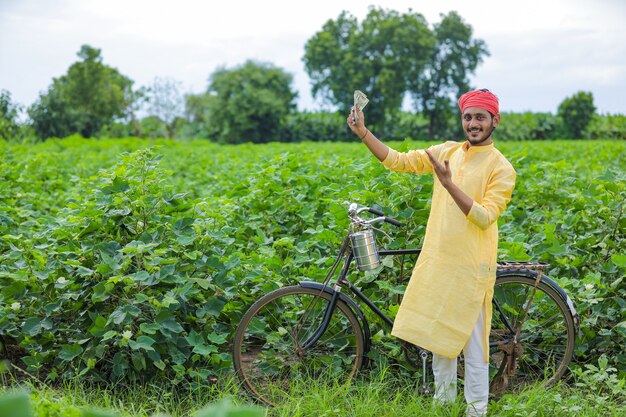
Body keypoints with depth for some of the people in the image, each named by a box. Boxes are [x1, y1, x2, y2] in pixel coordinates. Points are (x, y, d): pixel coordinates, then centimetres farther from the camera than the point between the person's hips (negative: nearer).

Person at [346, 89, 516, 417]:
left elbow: (485, 217, -17)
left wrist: (449, 184, -26)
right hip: (436, 260, 6)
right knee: (439, 337, 17)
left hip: (470, 267, -6)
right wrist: (363, 133, -6)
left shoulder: (501, 168, -7)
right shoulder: (448, 151, 7)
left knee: (472, 345, 0)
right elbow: (398, 161, 5)